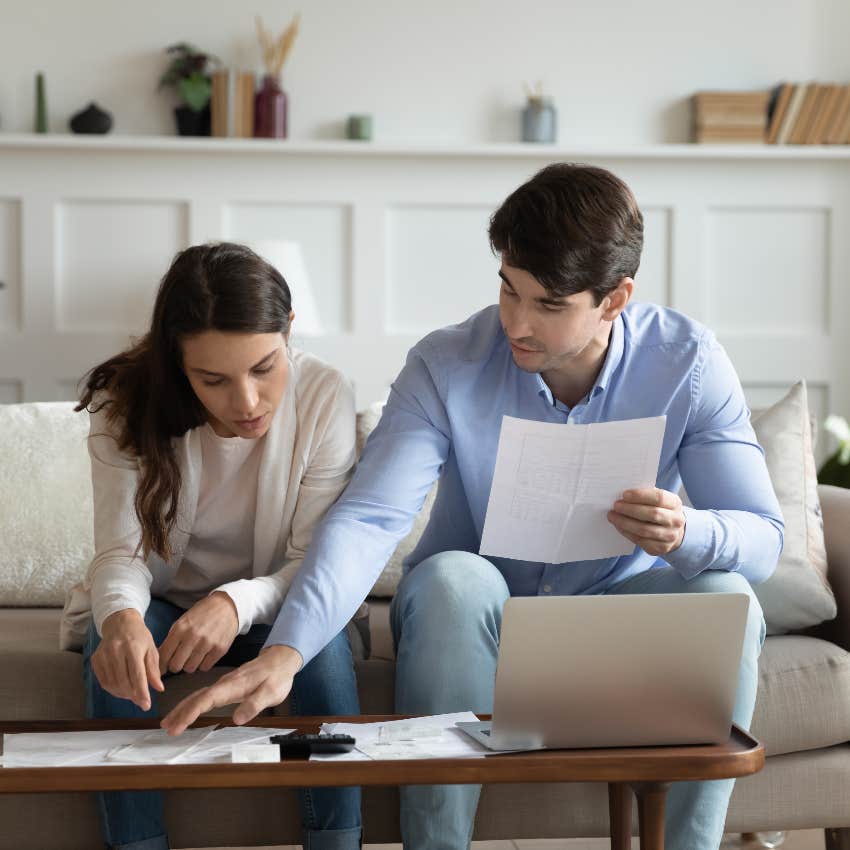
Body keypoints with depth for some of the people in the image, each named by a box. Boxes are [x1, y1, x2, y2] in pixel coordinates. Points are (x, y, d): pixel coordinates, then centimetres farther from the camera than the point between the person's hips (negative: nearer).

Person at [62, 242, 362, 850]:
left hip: (268, 603, 0)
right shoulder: (128, 405, -18)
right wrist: (121, 616, -46)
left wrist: (236, 604, -41)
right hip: (158, 605, 1)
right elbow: (122, 550, -21)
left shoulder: (324, 397, -20)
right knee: (114, 646, -32)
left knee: (324, 644, -32)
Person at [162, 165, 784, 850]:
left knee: (726, 597, -29)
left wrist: (686, 535, -40)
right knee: (451, 577, -35)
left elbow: (763, 535, -16)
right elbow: (367, 520, -28)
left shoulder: (688, 362, -14)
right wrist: (283, 653, -44)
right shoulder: (446, 367, -18)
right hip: (474, 616, -1)